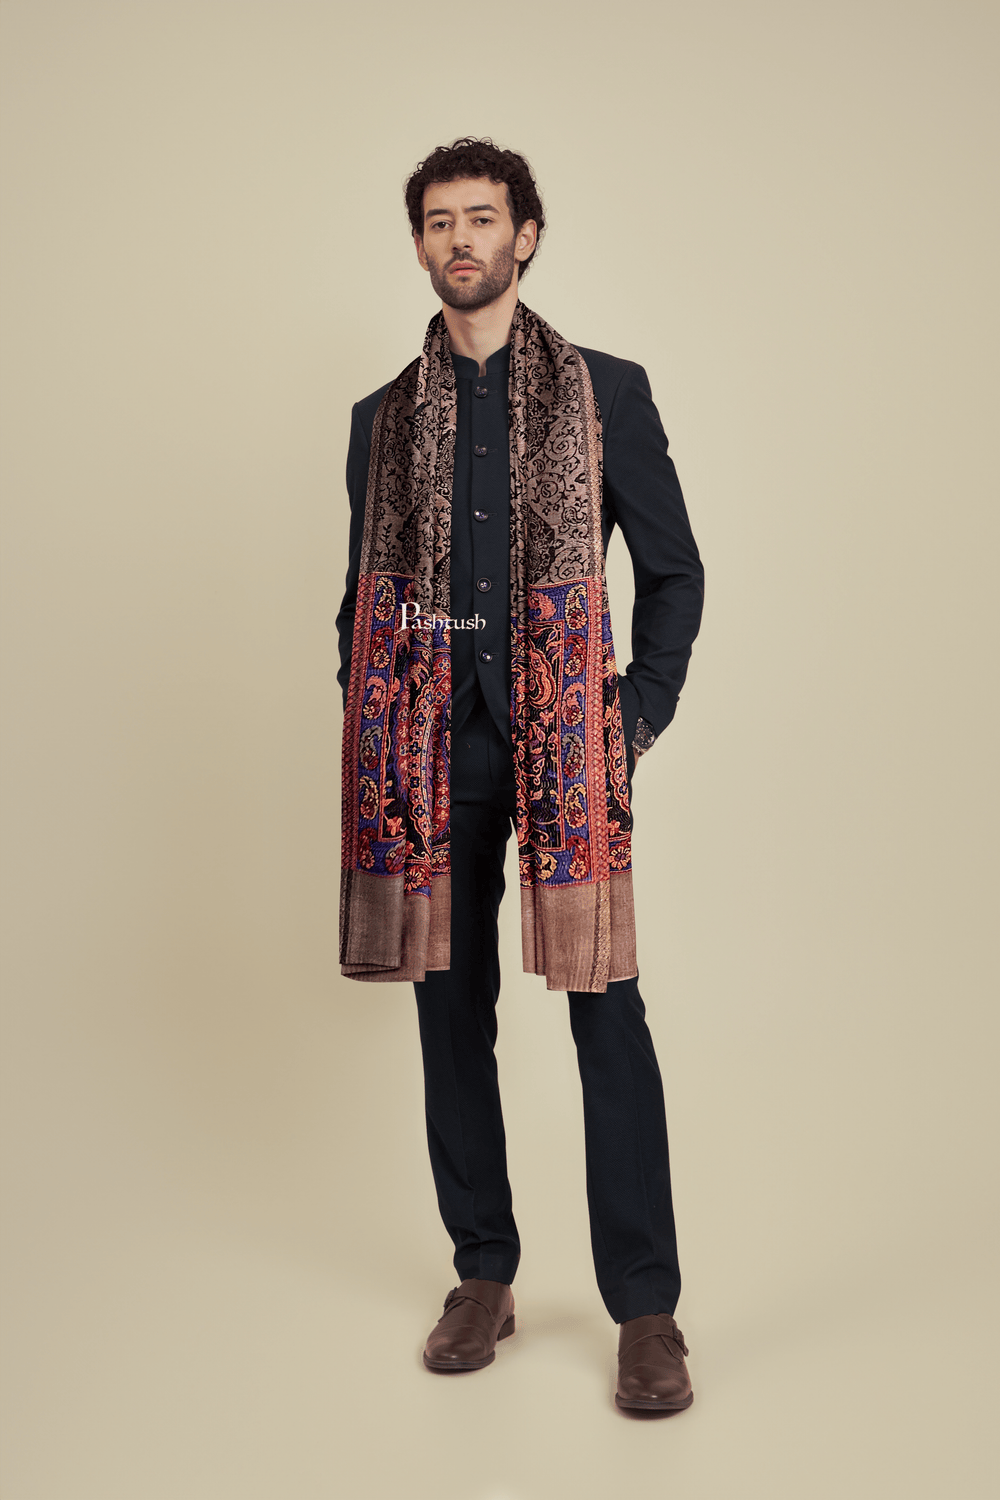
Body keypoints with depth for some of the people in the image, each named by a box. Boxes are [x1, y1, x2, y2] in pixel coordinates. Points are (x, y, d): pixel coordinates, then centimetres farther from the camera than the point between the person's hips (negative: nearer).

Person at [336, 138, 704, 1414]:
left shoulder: (606, 392, 7)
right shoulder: (383, 418, 14)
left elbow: (674, 570, 7)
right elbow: (363, 593, 16)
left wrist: (640, 718, -2)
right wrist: (371, 741, 4)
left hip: (563, 736, -3)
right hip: (430, 743, 3)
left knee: (608, 1015, -5)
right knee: (452, 1010, 7)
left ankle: (645, 1310, 5)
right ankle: (484, 1276, 22)